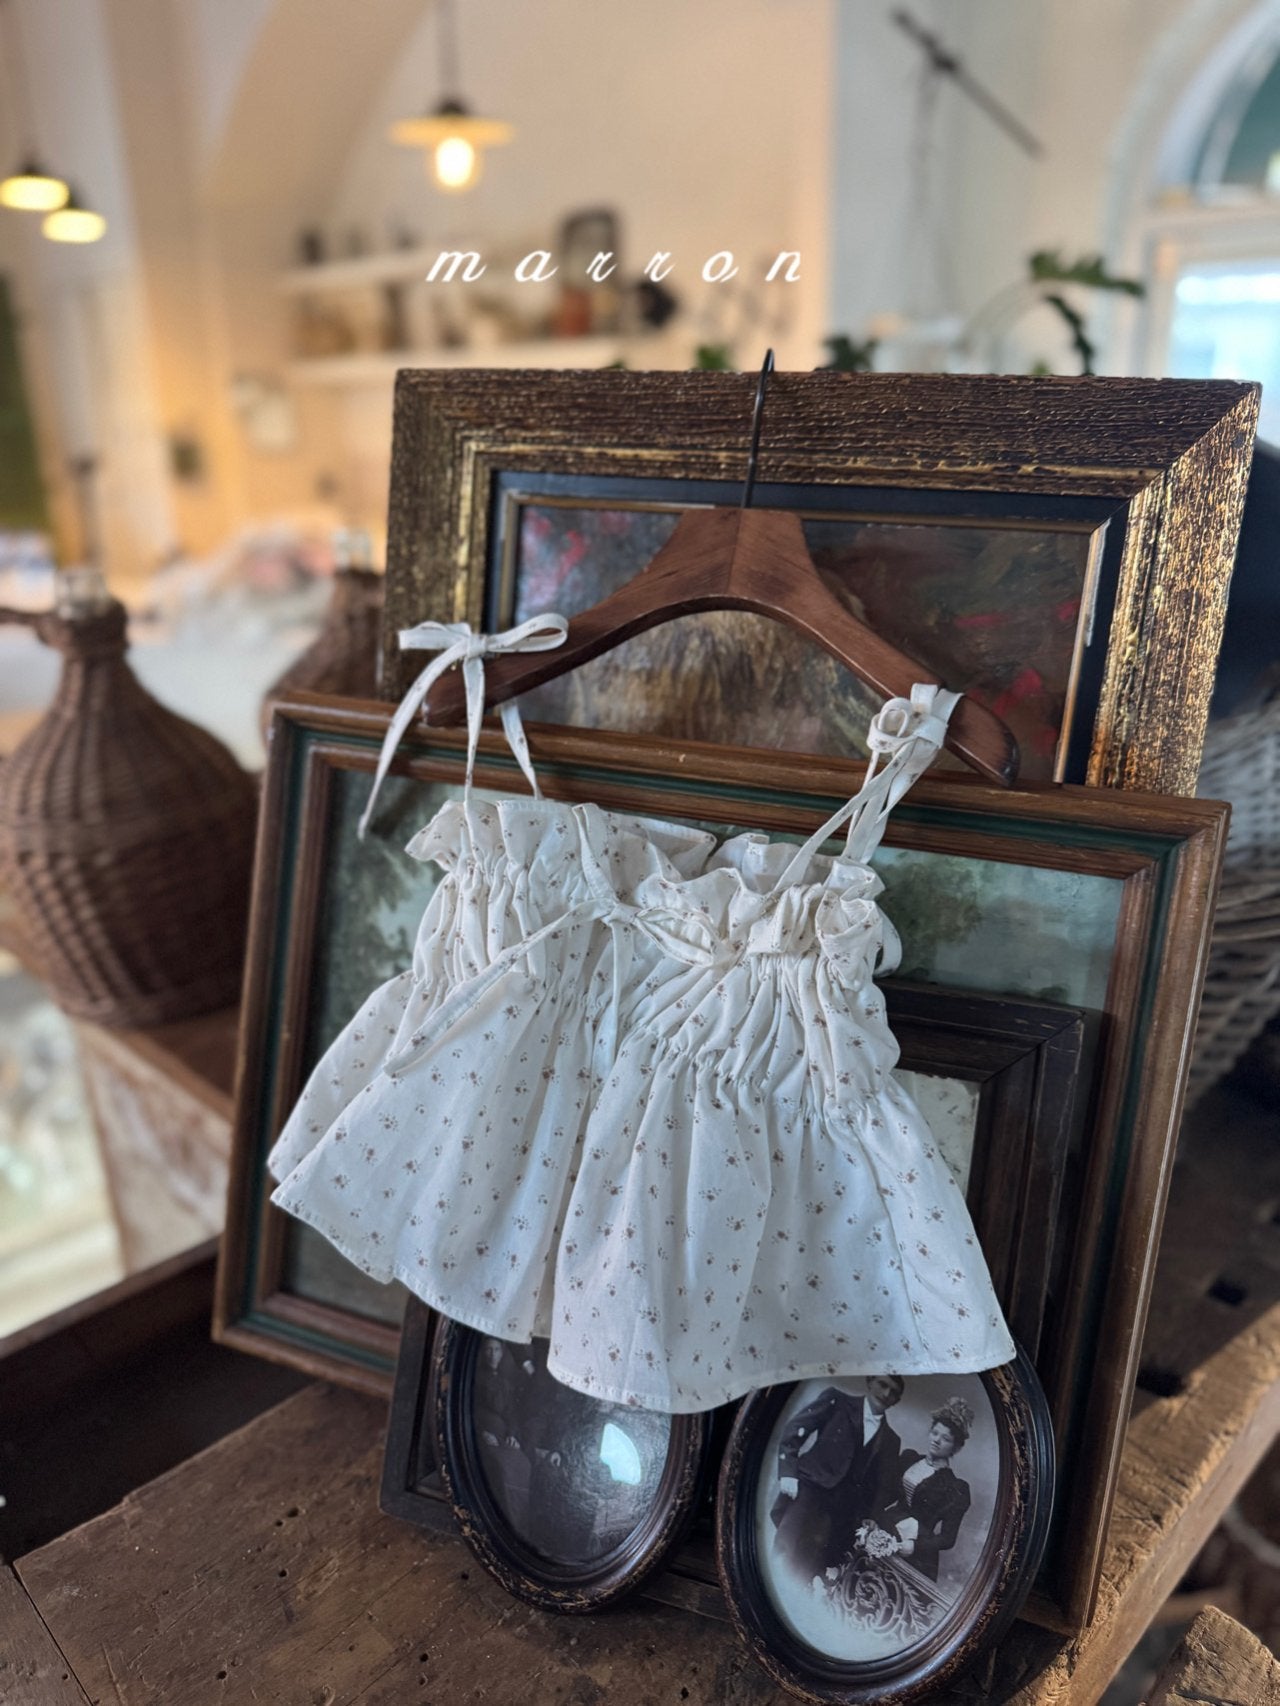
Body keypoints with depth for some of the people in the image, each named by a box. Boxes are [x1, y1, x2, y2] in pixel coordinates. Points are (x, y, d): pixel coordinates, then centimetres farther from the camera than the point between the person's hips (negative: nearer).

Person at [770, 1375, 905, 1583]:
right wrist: (787, 1473, -9)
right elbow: (795, 1431, 2)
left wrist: (869, 1518, 2)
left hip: (844, 1510, 3)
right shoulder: (837, 1401, 8)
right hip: (810, 1488, -3)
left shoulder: (891, 1441, 20)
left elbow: (884, 1487, 17)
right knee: (787, 1552, -23)